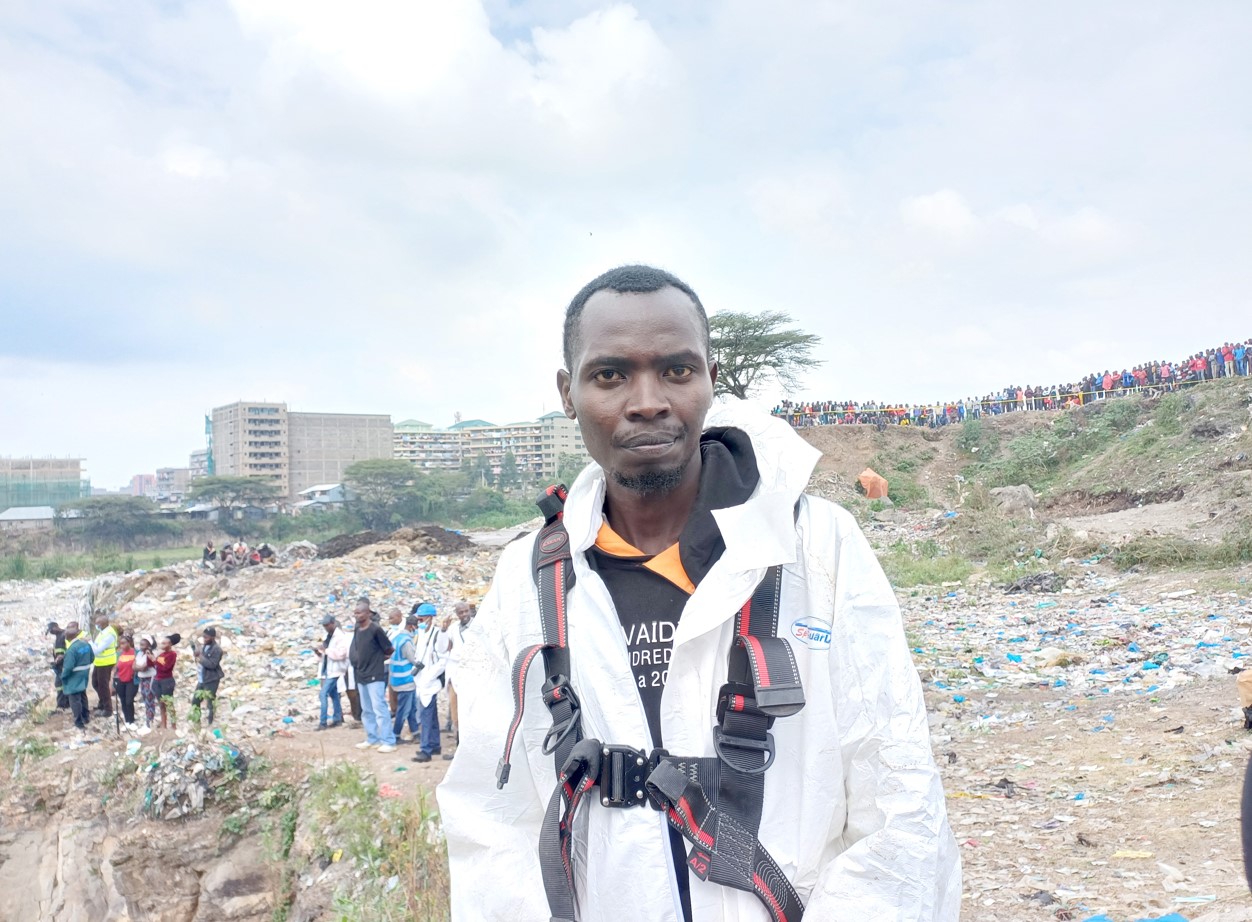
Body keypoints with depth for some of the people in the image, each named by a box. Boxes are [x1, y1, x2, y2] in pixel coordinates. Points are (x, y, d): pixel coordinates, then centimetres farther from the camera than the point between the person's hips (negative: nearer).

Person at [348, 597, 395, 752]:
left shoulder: (376, 629, -14)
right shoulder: (357, 630, 8)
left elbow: (389, 650, -8)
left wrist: (377, 658, 5)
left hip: (375, 676, -8)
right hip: (361, 676, 8)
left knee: (379, 708, -9)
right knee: (367, 710, 13)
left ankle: (388, 741, -6)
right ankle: (372, 739, 22)